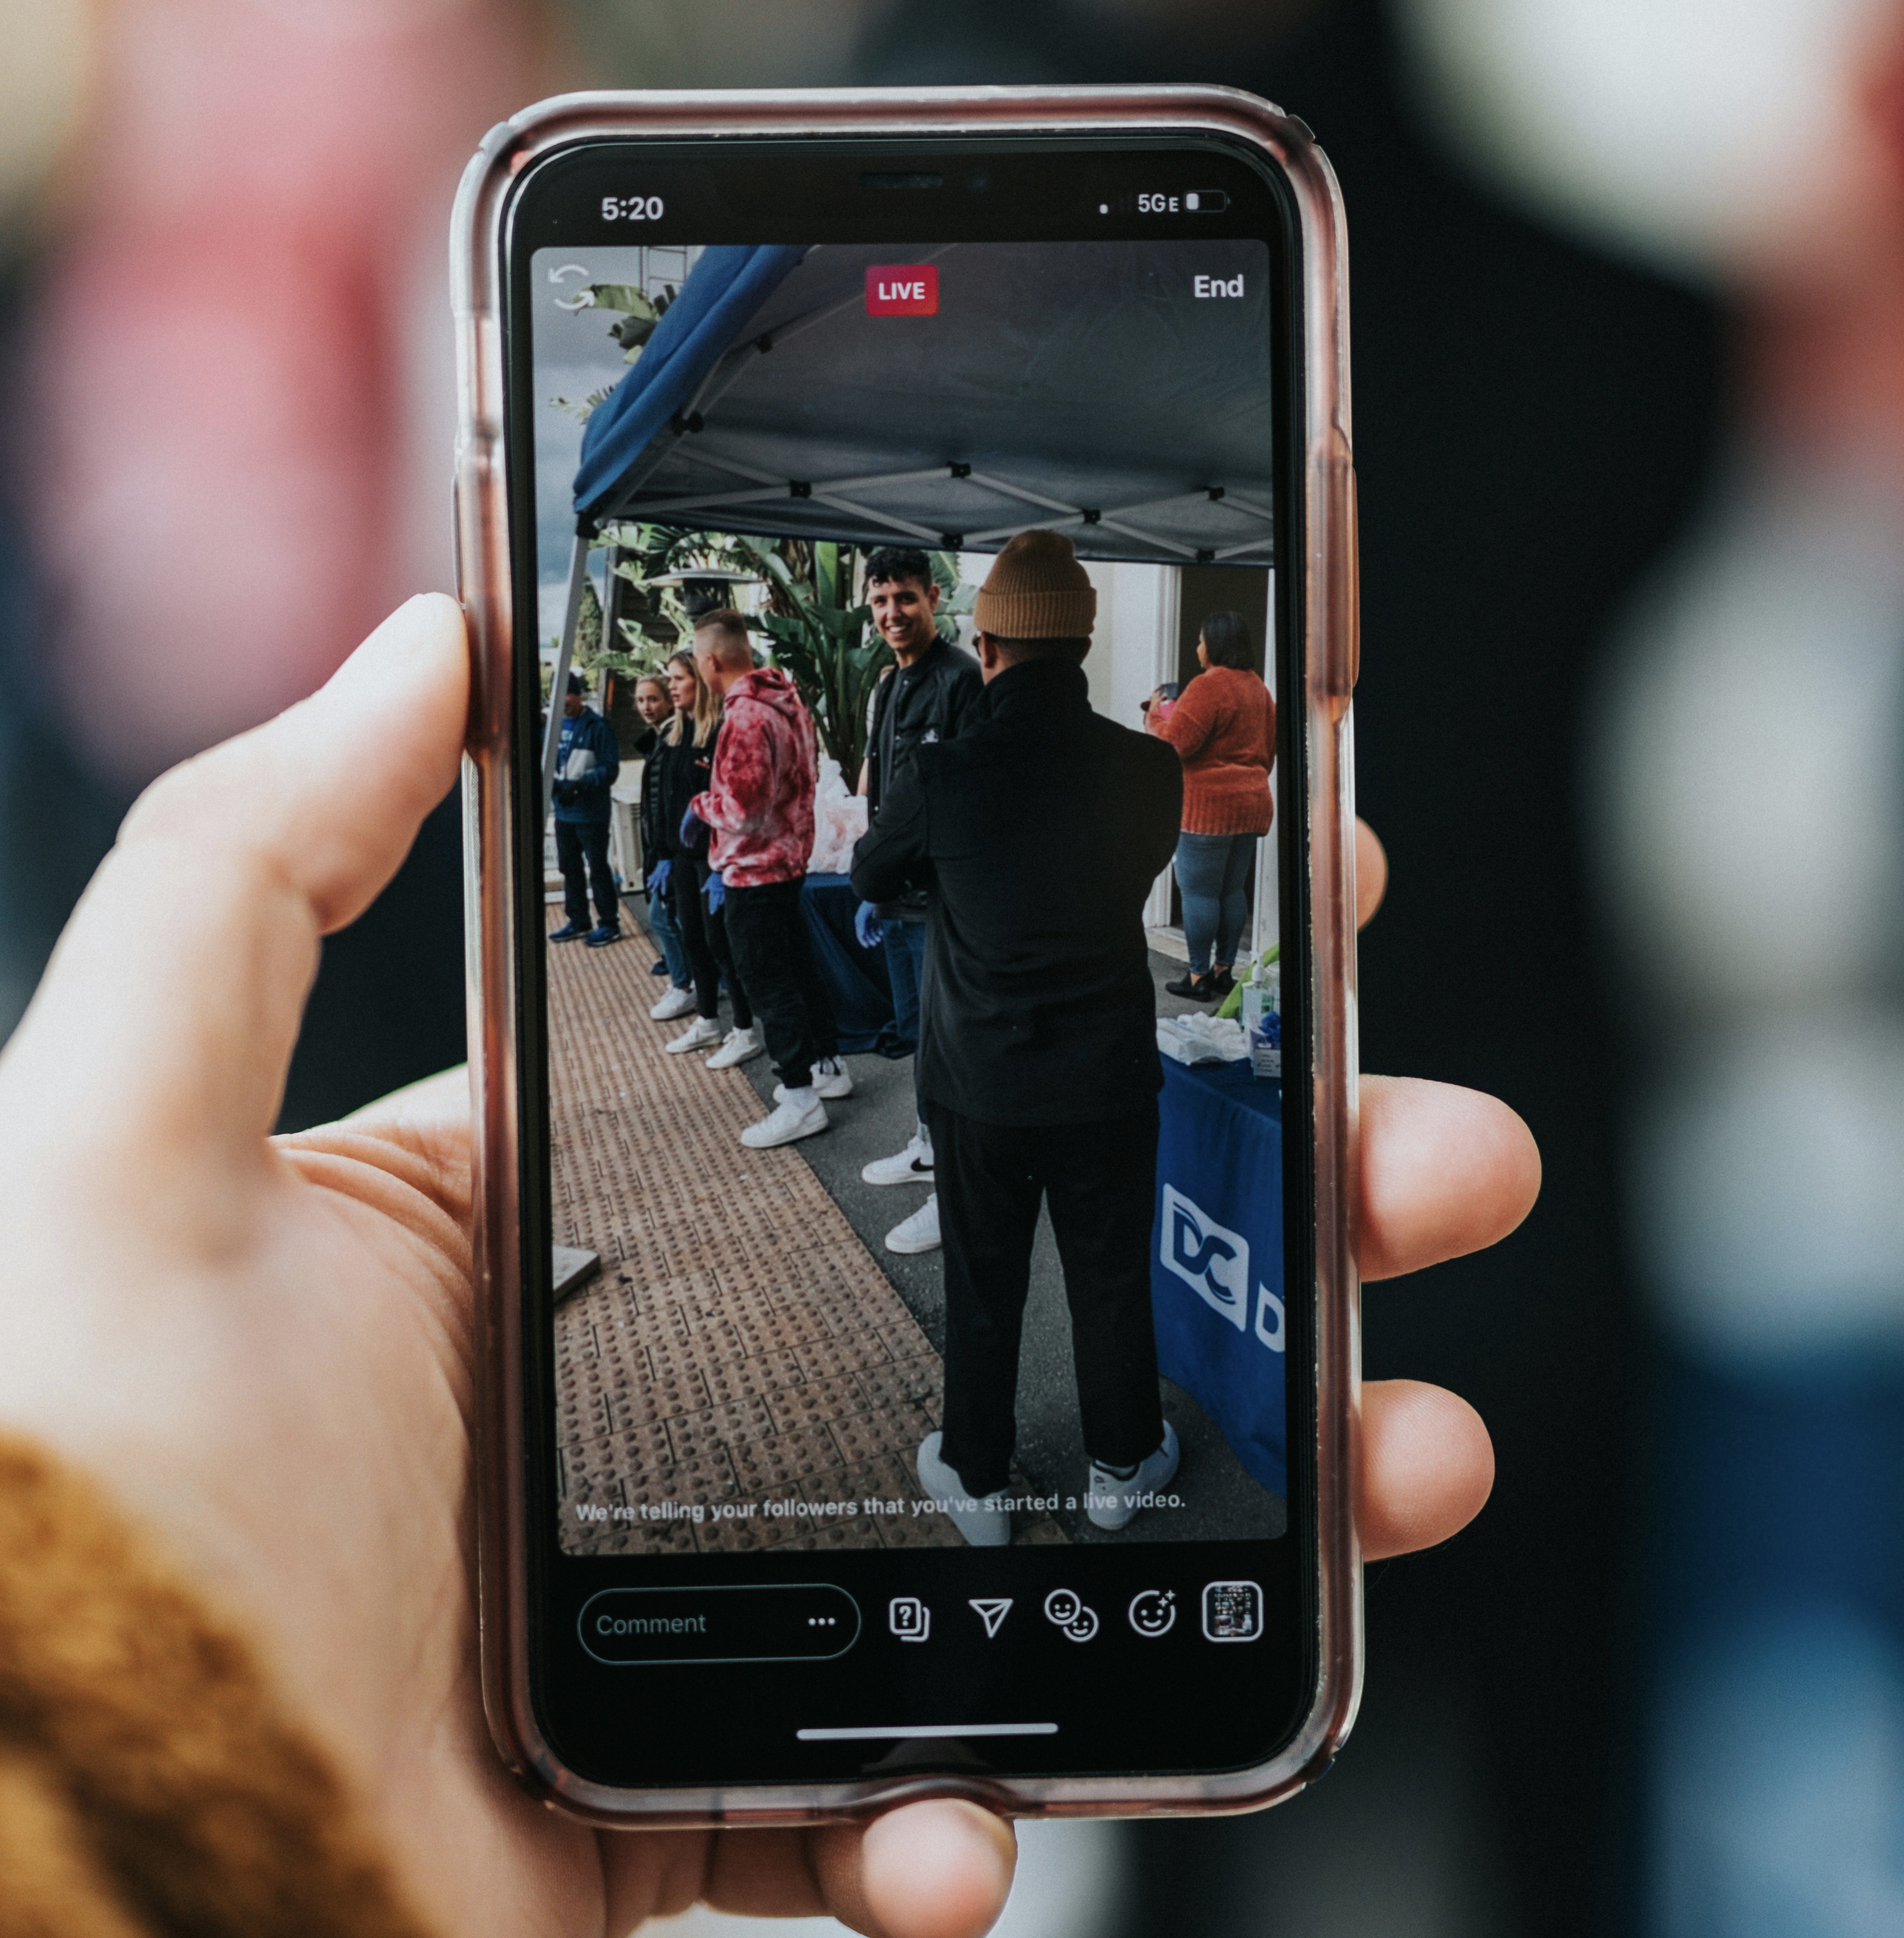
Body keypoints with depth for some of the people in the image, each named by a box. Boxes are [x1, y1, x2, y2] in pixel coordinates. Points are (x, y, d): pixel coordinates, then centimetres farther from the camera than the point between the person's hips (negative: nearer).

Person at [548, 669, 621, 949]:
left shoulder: (597, 727, -12)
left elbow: (610, 768, -16)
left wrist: (580, 785, -26)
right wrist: (553, 782, -11)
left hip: (592, 812, -7)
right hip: (564, 811, 7)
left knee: (598, 868, 0)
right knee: (570, 867, 16)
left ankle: (610, 923, 11)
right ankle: (578, 922, 28)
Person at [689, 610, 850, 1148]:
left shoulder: (744, 718, -24)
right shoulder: (788, 703, 6)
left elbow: (742, 810, -27)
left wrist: (700, 806, -8)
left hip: (754, 870, -10)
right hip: (789, 857, 10)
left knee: (767, 982, -2)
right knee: (798, 966, 20)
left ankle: (801, 1099, 2)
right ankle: (828, 1065, 32)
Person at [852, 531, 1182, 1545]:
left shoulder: (941, 777, -18)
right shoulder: (1150, 769, -14)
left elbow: (870, 880, 2)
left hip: (980, 1088, -1)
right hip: (1110, 1081, 1)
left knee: (982, 1292, 15)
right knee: (1113, 1280, 18)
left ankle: (977, 1483, 31)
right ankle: (1122, 1463, 37)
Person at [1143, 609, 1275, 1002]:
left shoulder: (1208, 686, -14)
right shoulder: (1257, 686, 13)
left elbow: (1175, 743, -17)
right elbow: (1269, 749, 21)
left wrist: (1156, 714, 0)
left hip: (1209, 805, -9)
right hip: (1252, 802, 9)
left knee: (1199, 890, -3)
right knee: (1233, 890, 12)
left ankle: (1199, 977, -1)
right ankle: (1224, 971, 17)